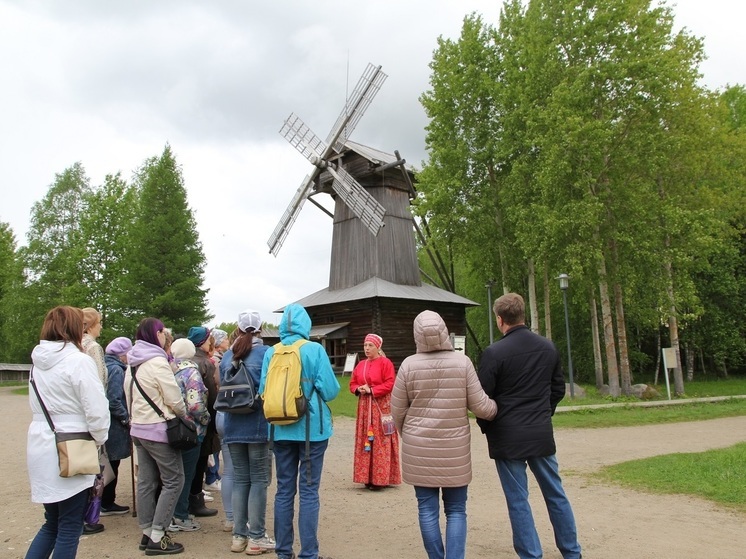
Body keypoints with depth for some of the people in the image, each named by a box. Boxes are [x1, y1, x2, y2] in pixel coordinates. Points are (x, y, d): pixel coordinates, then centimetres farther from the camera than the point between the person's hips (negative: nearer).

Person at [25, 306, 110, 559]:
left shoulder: (38, 361, 8)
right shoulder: (78, 361, -15)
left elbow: (40, 404, 14)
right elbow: (96, 409, -17)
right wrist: (99, 439, -1)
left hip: (40, 446, 7)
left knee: (52, 523, 21)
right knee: (70, 527, 6)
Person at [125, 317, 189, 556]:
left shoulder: (133, 364, 9)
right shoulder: (157, 361, -17)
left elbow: (129, 395, 14)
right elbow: (174, 398, -17)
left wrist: (137, 416, 17)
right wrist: (184, 416, 0)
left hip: (138, 428, 9)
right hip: (158, 429, -8)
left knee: (146, 482, 13)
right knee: (174, 480, 0)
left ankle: (147, 534, 21)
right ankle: (157, 538, 1)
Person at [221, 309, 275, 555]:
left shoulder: (227, 356, 6)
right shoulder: (266, 353, -8)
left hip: (233, 427, 4)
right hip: (258, 426, -4)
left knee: (240, 480, 12)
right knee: (259, 480, 4)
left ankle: (239, 536, 17)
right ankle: (256, 538, 8)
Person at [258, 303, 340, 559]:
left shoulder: (271, 353, -1)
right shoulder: (315, 350, -10)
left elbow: (263, 391, 3)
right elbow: (330, 391, -12)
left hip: (281, 430, 3)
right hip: (312, 428, -3)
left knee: (284, 490, 13)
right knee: (308, 491, 4)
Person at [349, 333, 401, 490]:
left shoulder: (385, 363, -6)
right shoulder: (361, 365, 12)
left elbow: (390, 384, -13)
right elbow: (352, 383, 15)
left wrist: (371, 390, -18)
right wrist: (359, 389, -7)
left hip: (382, 407, -6)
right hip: (364, 407, 6)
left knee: (380, 442, -4)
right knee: (365, 440, 6)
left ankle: (381, 478, 1)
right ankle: (368, 476, 14)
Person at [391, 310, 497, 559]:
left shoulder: (409, 364, -8)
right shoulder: (462, 361, -8)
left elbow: (397, 411, 0)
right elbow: (480, 406, -4)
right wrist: (501, 409, 17)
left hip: (419, 448, 0)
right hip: (455, 448, 0)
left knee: (427, 509, 10)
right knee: (456, 511, 11)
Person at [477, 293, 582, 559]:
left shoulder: (494, 352, -15)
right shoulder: (548, 347, 3)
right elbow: (558, 389, 12)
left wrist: (486, 427, 5)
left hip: (507, 437, -5)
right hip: (542, 434, 5)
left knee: (518, 500, 5)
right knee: (556, 494, 18)